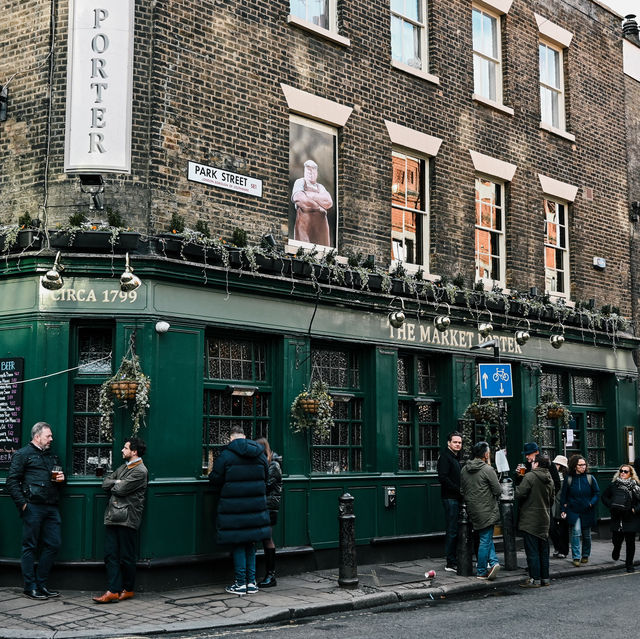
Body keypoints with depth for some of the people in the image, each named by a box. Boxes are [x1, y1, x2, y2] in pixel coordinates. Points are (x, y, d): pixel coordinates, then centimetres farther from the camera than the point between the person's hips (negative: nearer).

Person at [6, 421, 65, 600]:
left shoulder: (52, 456, 21)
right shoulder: (23, 454, 0)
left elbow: (59, 475, 34)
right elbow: (12, 481, -6)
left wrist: (61, 478, 10)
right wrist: (22, 503, -14)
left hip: (51, 508, 7)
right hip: (33, 507, -7)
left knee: (53, 545, 5)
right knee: (30, 547, 0)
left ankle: (41, 584, 16)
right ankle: (30, 587, 6)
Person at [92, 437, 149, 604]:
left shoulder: (140, 471, -8)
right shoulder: (123, 467, 21)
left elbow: (121, 489, -14)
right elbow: (105, 483, 15)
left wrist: (112, 486, 5)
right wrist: (116, 483, -3)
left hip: (127, 519, -8)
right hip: (113, 518, 8)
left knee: (126, 557, 1)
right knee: (110, 554, 1)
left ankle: (128, 589, 14)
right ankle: (113, 591, 1)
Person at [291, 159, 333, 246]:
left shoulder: (320, 187, 23)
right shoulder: (299, 182, 14)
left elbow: (329, 202, 4)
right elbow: (298, 198, -5)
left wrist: (311, 195, -2)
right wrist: (319, 205, 2)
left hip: (320, 223, 3)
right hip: (304, 221, -3)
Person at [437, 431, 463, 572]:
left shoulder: (456, 458, 20)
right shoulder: (445, 457, -8)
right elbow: (443, 478, -19)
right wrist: (459, 490, -19)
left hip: (457, 498, 9)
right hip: (450, 498, -9)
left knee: (455, 530, 11)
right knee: (452, 531, -7)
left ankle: (454, 560, 17)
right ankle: (451, 563, -4)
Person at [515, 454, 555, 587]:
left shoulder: (530, 476, -15)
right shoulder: (550, 479, 9)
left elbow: (519, 494, -20)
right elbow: (552, 499, 16)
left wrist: (516, 489, 0)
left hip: (530, 519, -7)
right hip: (544, 519, 7)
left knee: (532, 551, -3)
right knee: (543, 550, 14)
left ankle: (535, 579, -2)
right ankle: (545, 578, 18)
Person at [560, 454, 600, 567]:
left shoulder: (590, 478, 0)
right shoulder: (568, 479, -2)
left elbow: (597, 493, 6)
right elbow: (563, 495, 5)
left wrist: (591, 503, -10)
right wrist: (563, 509, 0)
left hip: (587, 511, 2)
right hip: (573, 511, -2)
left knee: (586, 535, 11)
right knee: (576, 532, -16)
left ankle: (585, 556, 30)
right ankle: (576, 557, -12)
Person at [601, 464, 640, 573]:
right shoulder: (613, 485, 6)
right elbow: (604, 497, 15)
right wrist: (610, 506, 1)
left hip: (630, 518, -1)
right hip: (617, 518, 1)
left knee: (630, 542, 1)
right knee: (616, 540, 0)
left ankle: (629, 564, 15)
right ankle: (616, 551, 36)